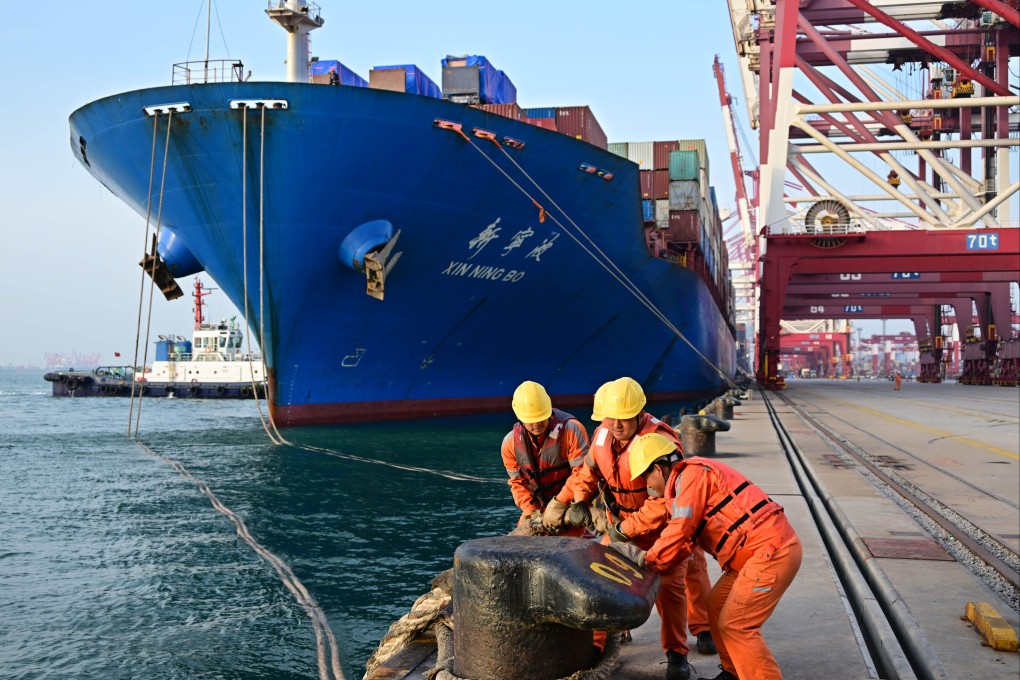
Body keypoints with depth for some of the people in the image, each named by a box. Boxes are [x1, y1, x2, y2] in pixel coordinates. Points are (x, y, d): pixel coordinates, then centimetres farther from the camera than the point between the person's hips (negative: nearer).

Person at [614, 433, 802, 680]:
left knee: (734, 625, -8)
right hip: (769, 548, 10)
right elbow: (687, 539, 16)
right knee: (717, 605, 17)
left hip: (772, 551, -10)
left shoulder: (690, 475, -11)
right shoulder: (694, 475, 19)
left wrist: (645, 559, -2)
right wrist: (649, 557, 7)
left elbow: (679, 533, -15)